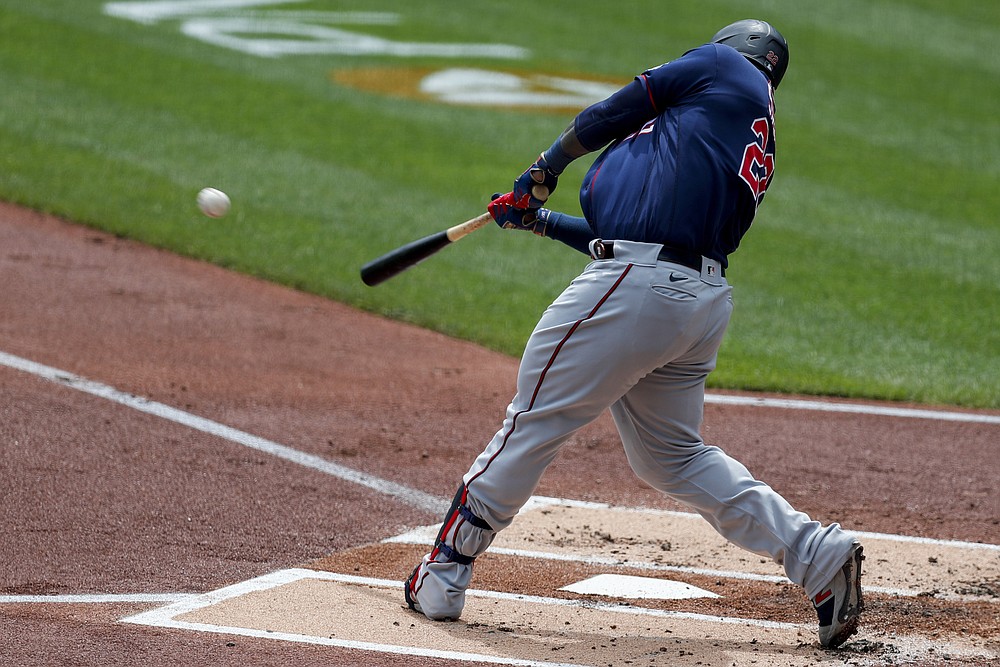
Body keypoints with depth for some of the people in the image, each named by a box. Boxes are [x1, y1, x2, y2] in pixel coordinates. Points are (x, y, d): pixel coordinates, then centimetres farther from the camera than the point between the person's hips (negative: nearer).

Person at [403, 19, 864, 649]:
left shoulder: (726, 67, 7)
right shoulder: (757, 157, 26)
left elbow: (612, 113, 9)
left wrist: (545, 169, 24)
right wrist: (540, 221, 28)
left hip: (637, 288, -9)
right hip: (703, 305, 9)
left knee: (535, 420, 1)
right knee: (672, 455, 18)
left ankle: (443, 578, 8)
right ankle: (818, 553, 8)